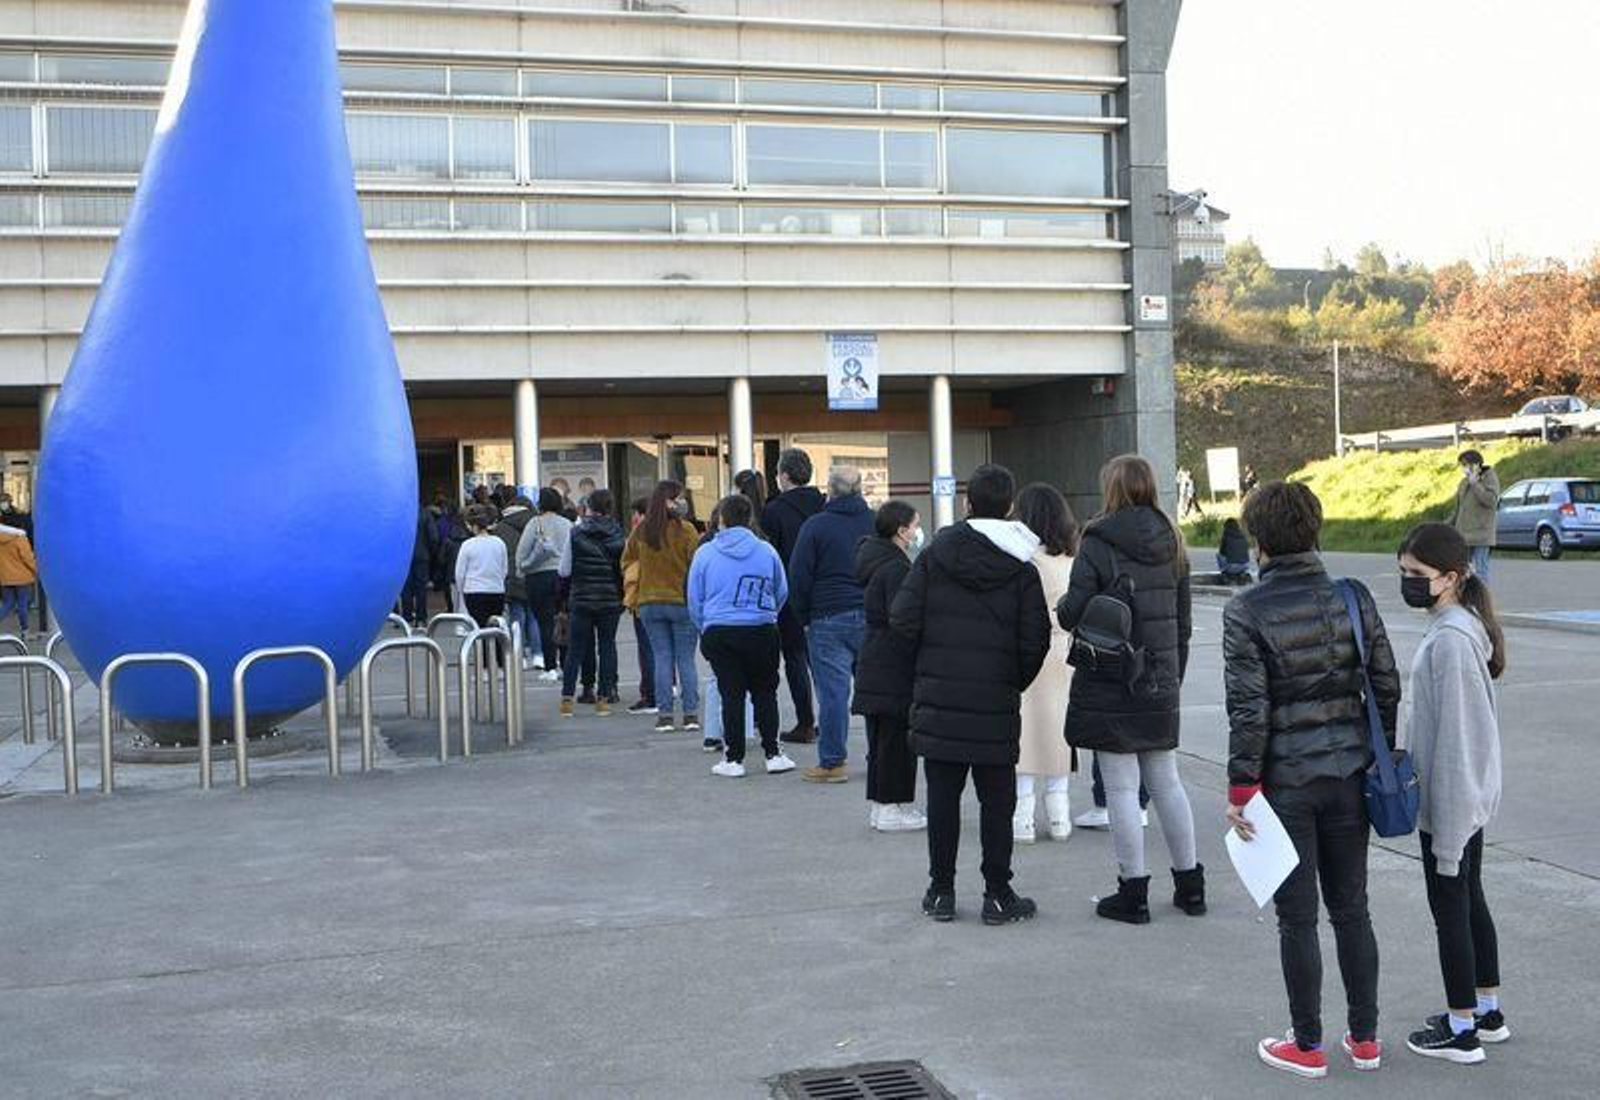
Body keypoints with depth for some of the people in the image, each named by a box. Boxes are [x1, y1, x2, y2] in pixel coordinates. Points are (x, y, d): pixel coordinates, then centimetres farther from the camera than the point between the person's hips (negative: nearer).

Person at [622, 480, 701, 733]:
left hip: (650, 603, 3)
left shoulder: (640, 531, 1)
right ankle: (691, 714, 5)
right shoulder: (685, 531, -12)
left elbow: (627, 563, 11)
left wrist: (636, 592, 21)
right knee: (686, 659, 5)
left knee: (662, 658, 8)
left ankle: (664, 715, 6)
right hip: (682, 601, -3)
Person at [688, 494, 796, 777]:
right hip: (762, 632, 1)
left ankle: (733, 759, 6)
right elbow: (782, 593, 12)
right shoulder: (767, 552, 1)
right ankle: (773, 754, 11)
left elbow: (694, 600, 5)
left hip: (719, 634, -1)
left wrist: (704, 629, 20)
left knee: (731, 693, 5)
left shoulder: (705, 553, -1)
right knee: (765, 692, 11)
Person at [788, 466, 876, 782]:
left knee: (833, 691, -1)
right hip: (872, 619, 4)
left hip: (830, 619, -4)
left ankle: (832, 762, 2)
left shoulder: (816, 526, -6)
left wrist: (806, 617, 6)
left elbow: (798, 578, -5)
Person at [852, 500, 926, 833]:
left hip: (874, 664, 10)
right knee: (896, 738, -3)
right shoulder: (896, 569, -17)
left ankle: (878, 805, 22)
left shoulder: (877, 563, 14)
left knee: (881, 738, 15)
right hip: (894, 667, -10)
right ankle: (893, 808, 2)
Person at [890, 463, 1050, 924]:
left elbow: (903, 621, -7)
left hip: (938, 699, 1)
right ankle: (997, 894, 10)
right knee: (997, 800, 7)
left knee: (942, 796, 8)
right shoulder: (1022, 569, -2)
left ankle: (941, 890, 15)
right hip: (996, 704, -1)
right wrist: (1015, 683, 10)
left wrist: (928, 665, 10)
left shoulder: (934, 556, -2)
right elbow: (1035, 640, -6)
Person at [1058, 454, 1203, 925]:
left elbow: (1072, 614, -16)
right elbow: (1183, 621, 11)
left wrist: (1062, 606, 8)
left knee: (1122, 788, 1)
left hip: (1110, 687, -6)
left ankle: (1134, 891, 6)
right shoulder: (1171, 545, 7)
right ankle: (1190, 882, 23)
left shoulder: (1098, 544, -12)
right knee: (1166, 781, 16)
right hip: (1161, 682, 6)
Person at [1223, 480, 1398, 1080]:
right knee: (1351, 908, 16)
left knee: (1297, 917, 7)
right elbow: (1387, 684, 2)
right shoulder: (1353, 597, -1)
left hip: (1286, 780, -4)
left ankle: (1308, 1046, 17)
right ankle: (1364, 1038, 25)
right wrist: (1379, 755, 14)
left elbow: (1249, 708, -15)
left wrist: (1241, 788, -9)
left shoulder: (1246, 611, -13)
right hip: (1348, 774, 4)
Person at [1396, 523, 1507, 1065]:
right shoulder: (1462, 627, 6)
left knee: (1450, 908, 3)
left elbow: (1454, 733, -23)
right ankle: (1487, 1010, 33)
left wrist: (1445, 823, -20)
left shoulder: (1450, 640, -24)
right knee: (1470, 899, 19)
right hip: (1472, 796, 9)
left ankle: (1461, 1030, 15)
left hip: (1450, 799, -9)